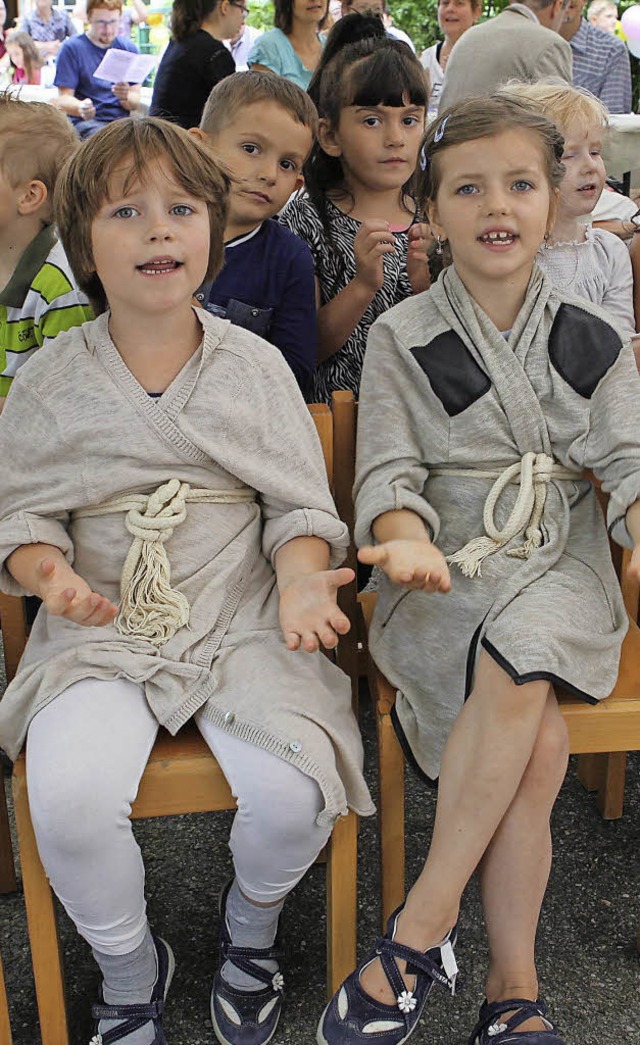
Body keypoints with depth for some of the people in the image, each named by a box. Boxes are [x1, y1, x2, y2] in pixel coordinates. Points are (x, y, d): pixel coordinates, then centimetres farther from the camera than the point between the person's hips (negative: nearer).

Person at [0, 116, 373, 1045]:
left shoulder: (256, 366, 3)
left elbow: (300, 507, 5)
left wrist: (301, 580, -15)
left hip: (242, 620, 0)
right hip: (101, 630, 0)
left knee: (291, 793, -23)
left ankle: (251, 924, 17)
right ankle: (128, 967, 9)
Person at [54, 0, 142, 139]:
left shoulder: (129, 48, 13)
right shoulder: (72, 48, 2)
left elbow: (135, 103, 9)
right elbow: (64, 98, -3)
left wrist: (125, 97, -16)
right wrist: (80, 108, -28)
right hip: (86, 122, -4)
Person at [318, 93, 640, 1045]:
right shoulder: (403, 338, 5)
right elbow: (389, 470, -2)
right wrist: (407, 538, -25)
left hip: (558, 568, 2)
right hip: (446, 572, -1)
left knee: (515, 666, -32)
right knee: (540, 740, -27)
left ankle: (421, 925, -18)